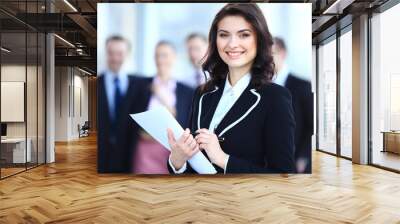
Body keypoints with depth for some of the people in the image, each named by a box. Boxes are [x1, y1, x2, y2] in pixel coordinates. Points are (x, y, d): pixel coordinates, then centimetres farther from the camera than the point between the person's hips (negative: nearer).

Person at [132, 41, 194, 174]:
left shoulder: (188, 92, 6)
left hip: (174, 153, 0)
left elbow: (190, 128, 0)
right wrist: (142, 133, -10)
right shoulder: (142, 85, 8)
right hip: (145, 150, 0)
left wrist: (165, 100, -7)